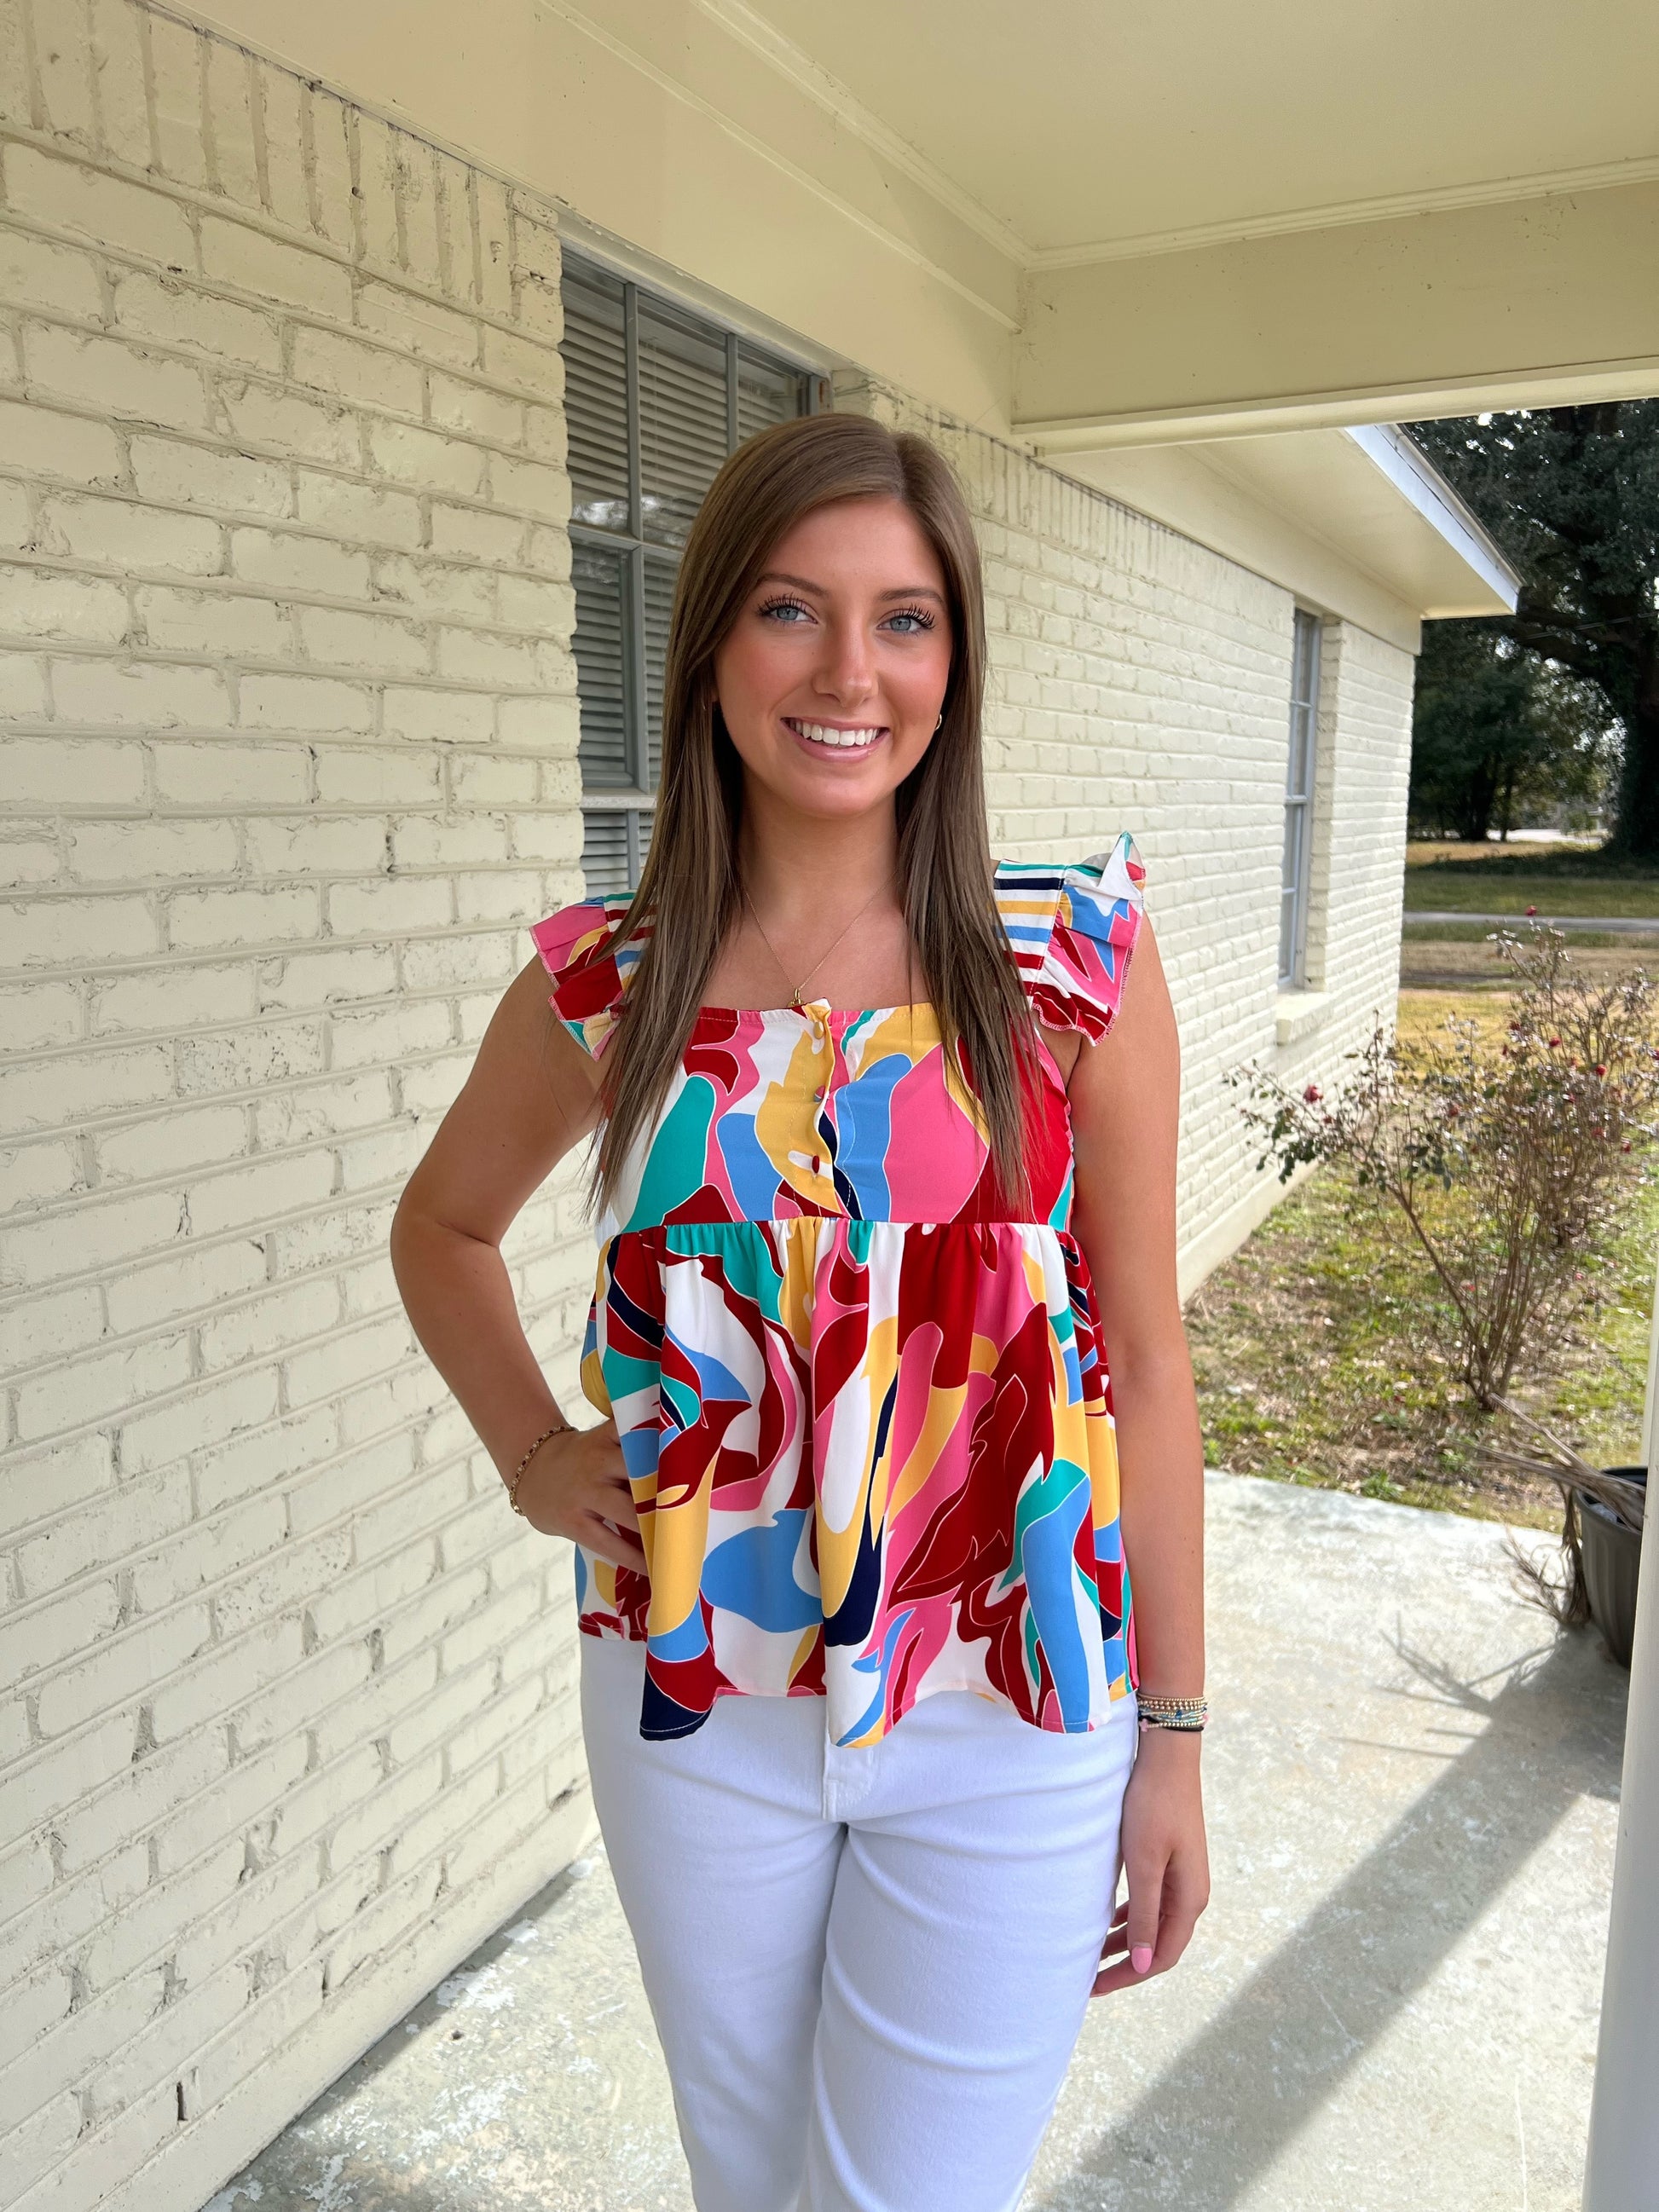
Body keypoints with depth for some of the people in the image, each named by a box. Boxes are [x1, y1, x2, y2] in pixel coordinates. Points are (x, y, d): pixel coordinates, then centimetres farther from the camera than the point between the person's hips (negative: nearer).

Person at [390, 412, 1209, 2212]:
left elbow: (1144, 1356, -6)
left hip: (1008, 1725, -2)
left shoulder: (1079, 954, -10)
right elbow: (442, 1224, 13)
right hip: (696, 1711, 3)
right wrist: (532, 1451, 0)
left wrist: (1173, 1733, -2)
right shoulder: (605, 981, -6)